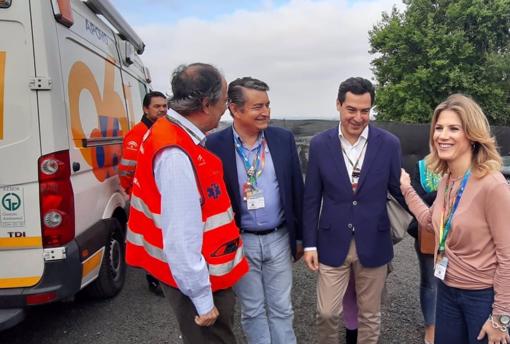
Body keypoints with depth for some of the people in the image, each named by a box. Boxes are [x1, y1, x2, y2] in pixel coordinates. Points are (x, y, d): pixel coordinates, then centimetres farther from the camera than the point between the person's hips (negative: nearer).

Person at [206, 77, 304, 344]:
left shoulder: (284, 139, -3)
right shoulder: (214, 146, -12)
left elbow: (296, 189, 4)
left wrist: (299, 236, 7)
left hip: (279, 238, 2)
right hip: (240, 241, -2)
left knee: (281, 308, 15)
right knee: (252, 310, 15)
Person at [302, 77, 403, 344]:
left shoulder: (389, 144, -6)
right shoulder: (320, 144, -5)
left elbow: (398, 190, 5)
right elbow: (311, 198, 0)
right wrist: (310, 244, 0)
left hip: (373, 244, 0)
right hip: (332, 243, 0)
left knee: (369, 315, 15)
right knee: (327, 313, 8)